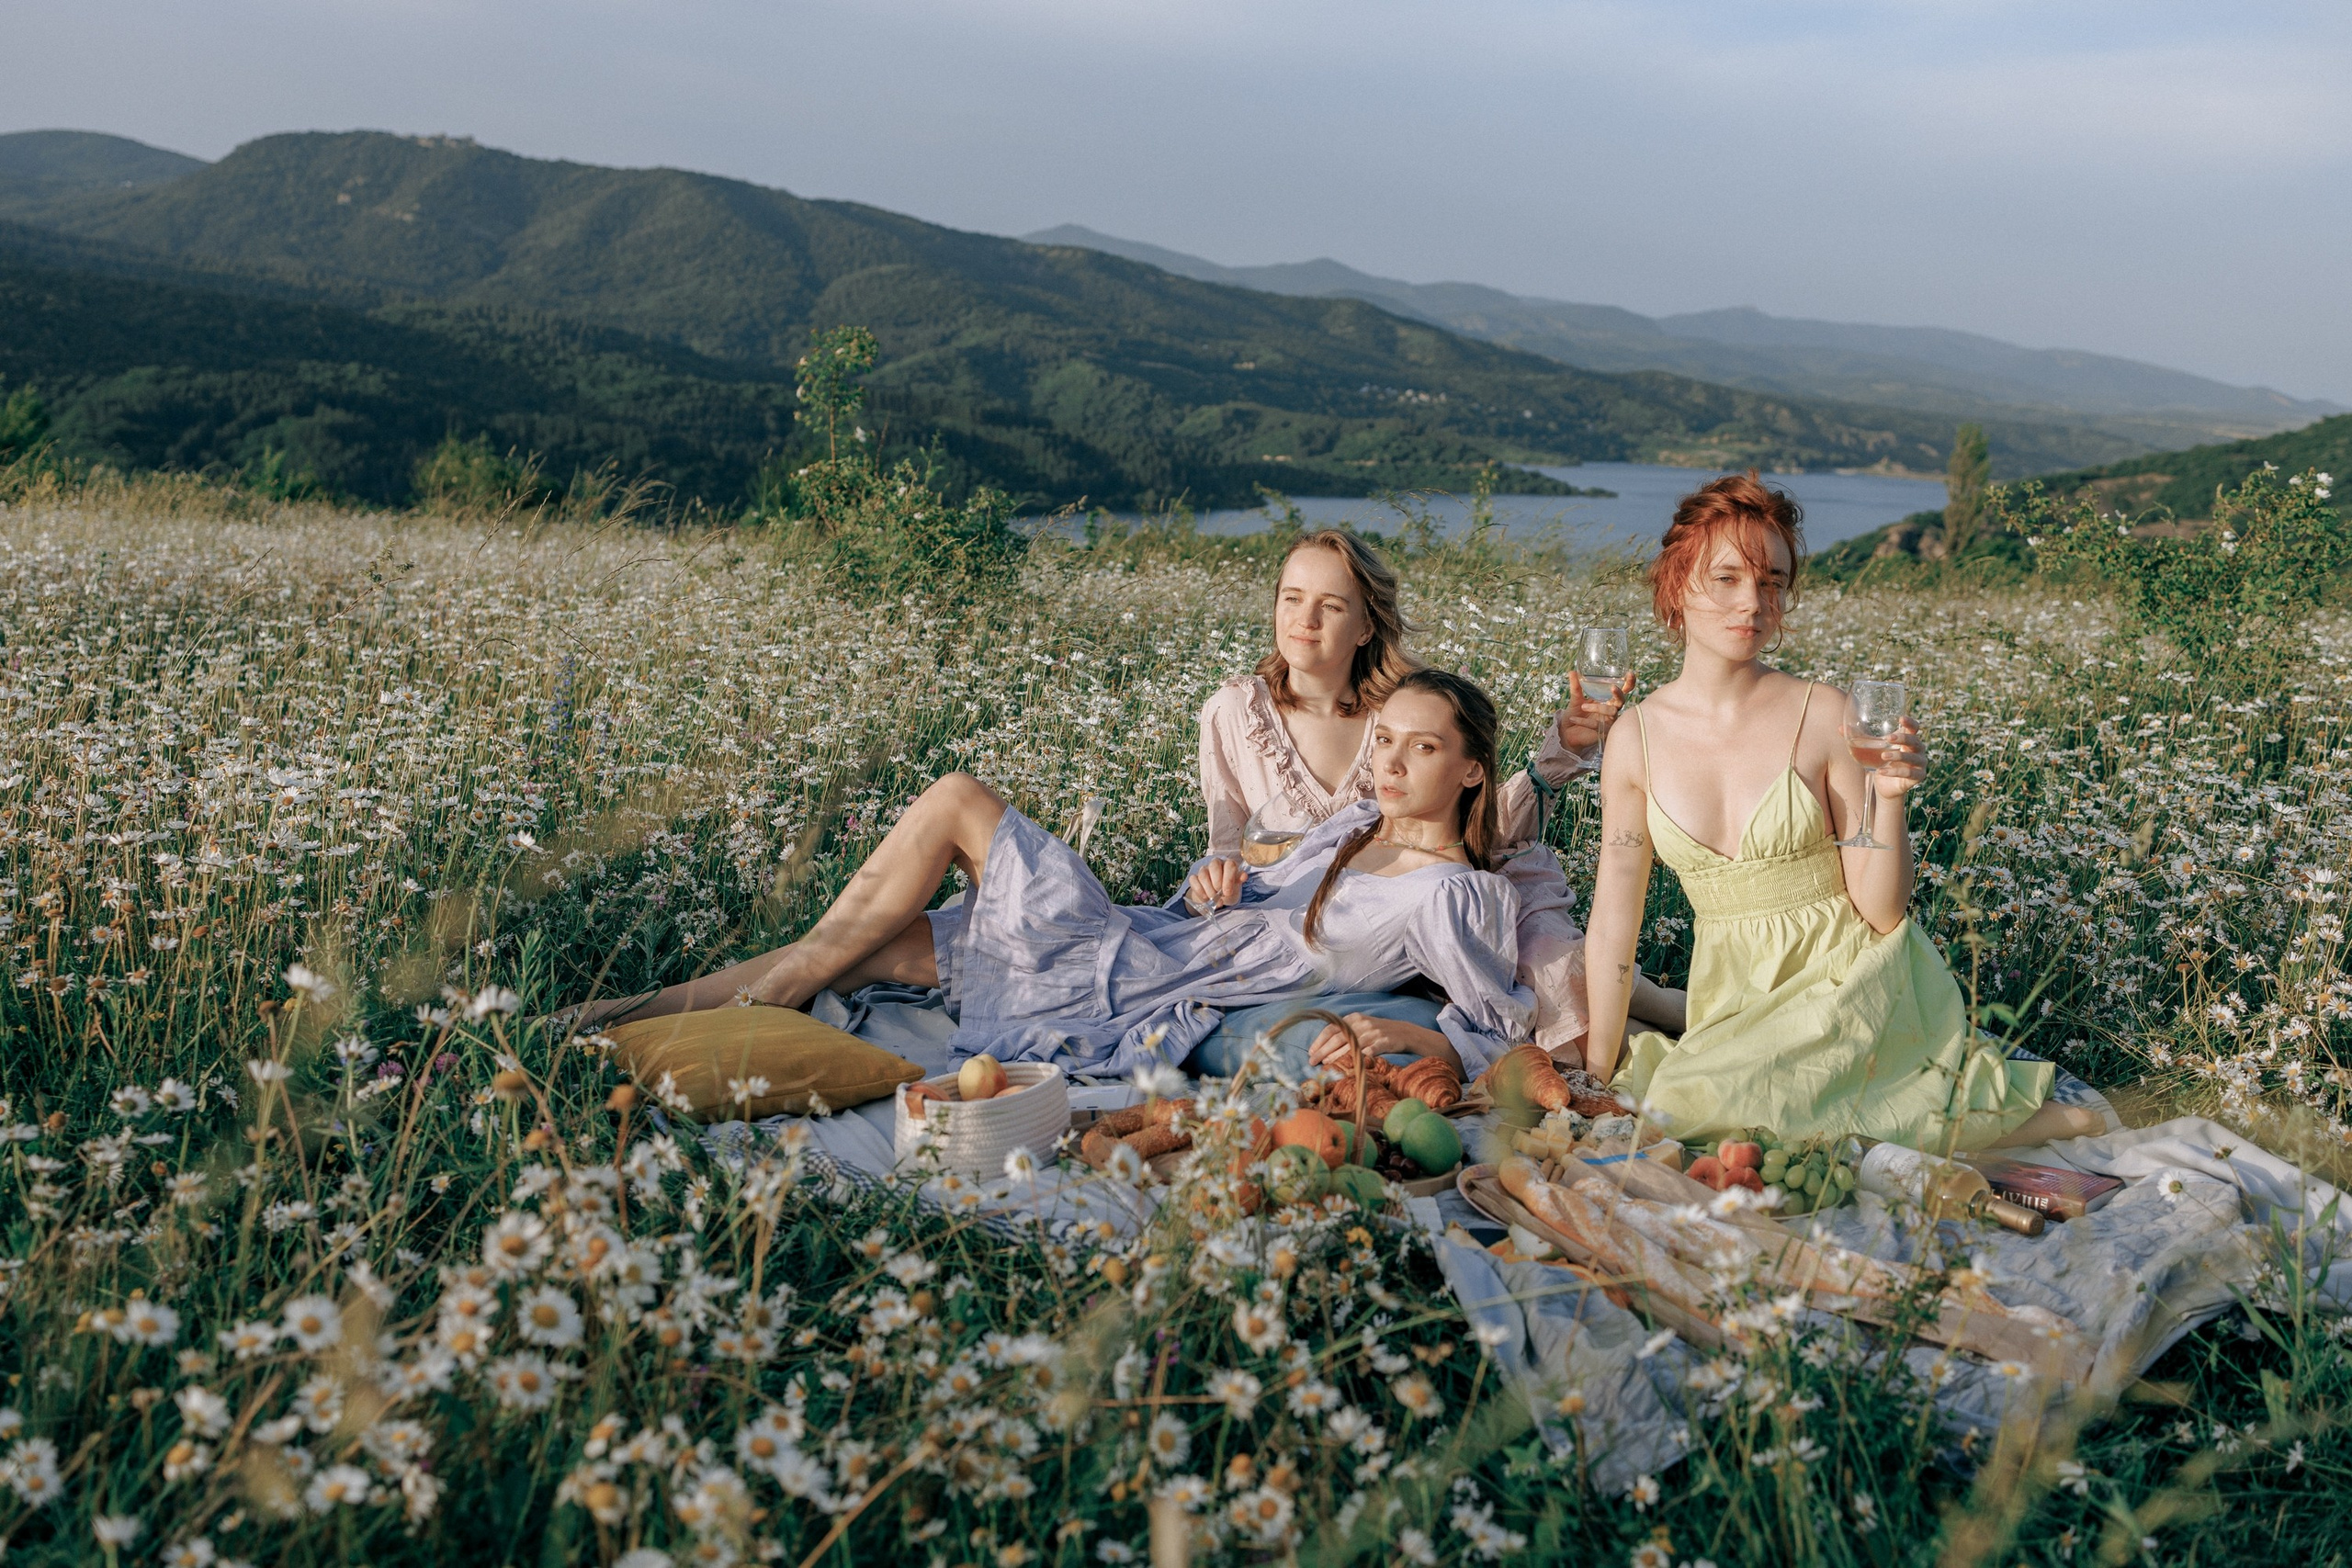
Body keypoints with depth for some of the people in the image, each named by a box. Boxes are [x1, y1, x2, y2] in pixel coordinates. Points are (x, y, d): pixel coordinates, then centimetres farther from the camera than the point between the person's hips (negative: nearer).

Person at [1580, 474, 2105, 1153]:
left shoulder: (1825, 714, -10)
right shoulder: (1637, 738, -2)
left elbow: (1881, 912, -7)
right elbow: (1613, 923, 2)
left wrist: (1890, 799, -23)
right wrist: (1598, 1076, 2)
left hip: (1851, 977, -4)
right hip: (1734, 998, 4)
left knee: (1691, 1102, -28)